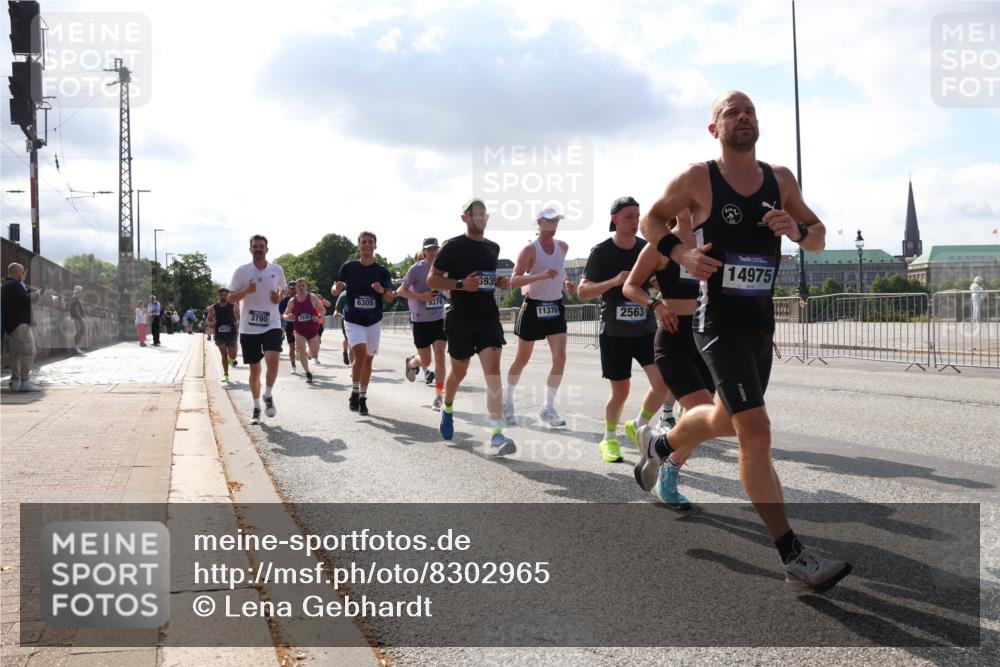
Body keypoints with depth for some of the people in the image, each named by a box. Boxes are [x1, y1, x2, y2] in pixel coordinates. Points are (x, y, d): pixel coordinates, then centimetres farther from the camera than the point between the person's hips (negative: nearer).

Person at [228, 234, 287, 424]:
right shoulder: (241, 271, -1)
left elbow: (284, 290, 20)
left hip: (272, 325, 0)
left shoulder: (277, 270, 4)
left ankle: (268, 396, 2)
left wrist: (279, 297, -3)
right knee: (254, 369, 7)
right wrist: (246, 291, -17)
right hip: (249, 328, 0)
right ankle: (256, 408, 22)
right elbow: (231, 298, 2)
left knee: (272, 360, -22)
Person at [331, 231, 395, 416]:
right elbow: (333, 290, 0)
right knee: (360, 353, -21)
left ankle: (363, 397, 22)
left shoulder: (382, 271, 0)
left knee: (368, 359, 8)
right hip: (353, 321, -2)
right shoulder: (349, 267, -2)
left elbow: (390, 298, -7)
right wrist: (337, 288, -24)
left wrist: (382, 291, -29)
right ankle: (354, 393, -5)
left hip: (374, 322, 2)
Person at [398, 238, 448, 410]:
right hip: (420, 320, -2)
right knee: (426, 361, 7)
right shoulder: (417, 269, -9)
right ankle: (411, 363, 45)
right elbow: (401, 291, -8)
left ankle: (438, 396, -4)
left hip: (439, 319, 3)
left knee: (440, 356, -11)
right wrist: (420, 296, -21)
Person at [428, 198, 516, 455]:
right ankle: (447, 408, 45)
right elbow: (431, 280, -4)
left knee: (493, 372, -13)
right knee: (459, 371, 12)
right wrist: (461, 284, -19)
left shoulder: (493, 248, 12)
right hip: (460, 319, -3)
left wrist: (500, 282, 5)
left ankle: (497, 435, -19)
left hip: (488, 318, 3)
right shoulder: (453, 246, -5)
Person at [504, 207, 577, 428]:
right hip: (533, 308, -5)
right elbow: (513, 281, -23)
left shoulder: (563, 247, 6)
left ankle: (548, 409, -1)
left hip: (555, 307, 5)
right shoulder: (530, 249, -14)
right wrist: (541, 275, -36)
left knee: (560, 357, -9)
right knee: (522, 359, 7)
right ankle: (508, 401, 28)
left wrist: (565, 283, 5)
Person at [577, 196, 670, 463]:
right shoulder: (602, 251, -6)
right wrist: (614, 281, -25)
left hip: (646, 329, 3)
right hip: (614, 332, -3)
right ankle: (609, 440, 25)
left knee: (663, 382, -11)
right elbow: (583, 291, -10)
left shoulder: (648, 248, 2)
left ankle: (638, 426, 14)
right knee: (621, 391, 1)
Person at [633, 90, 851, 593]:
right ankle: (794, 560, -12)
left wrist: (796, 229, -12)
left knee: (727, 418, 23)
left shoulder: (781, 180, 7)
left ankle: (659, 445, 54)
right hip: (720, 321, -6)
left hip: (762, 321, 7)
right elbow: (652, 220, 6)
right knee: (756, 432, -16)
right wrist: (681, 252, -13)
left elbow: (819, 239, 11)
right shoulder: (697, 179, -6)